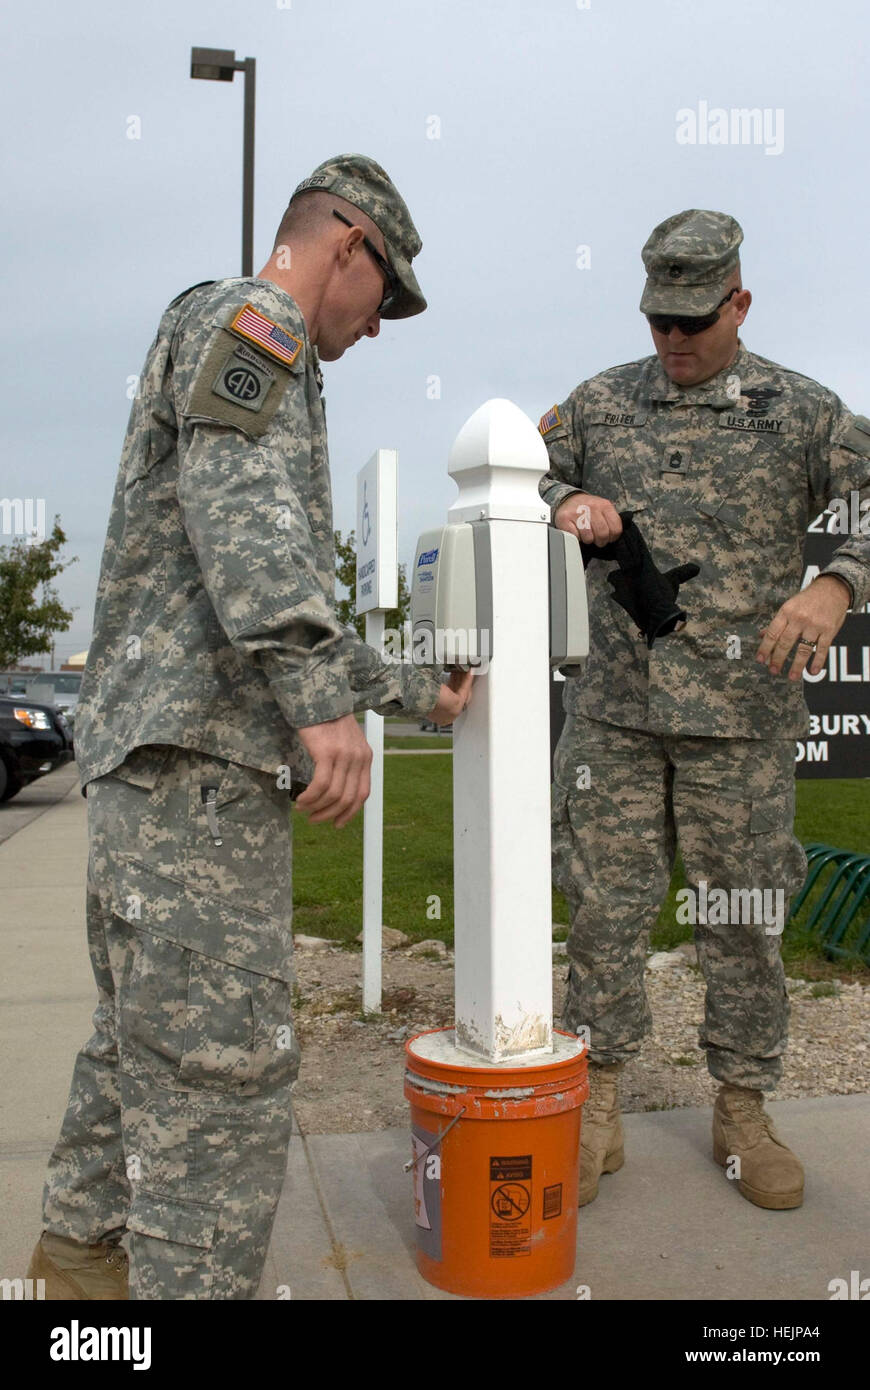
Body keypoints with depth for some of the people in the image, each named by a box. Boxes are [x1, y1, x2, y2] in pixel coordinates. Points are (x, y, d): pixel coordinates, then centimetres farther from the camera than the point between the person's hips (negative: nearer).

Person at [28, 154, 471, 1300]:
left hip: (151, 754, 11)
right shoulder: (244, 318, -1)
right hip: (193, 748, -11)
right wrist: (321, 696, -33)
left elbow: (281, 621, 31)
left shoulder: (236, 349, 30)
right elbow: (240, 502, -24)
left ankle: (87, 1249, 36)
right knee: (225, 1061, -9)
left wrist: (415, 689, 35)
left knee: (145, 1030, 20)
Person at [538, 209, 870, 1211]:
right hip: (615, 707, 1)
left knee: (745, 915, 8)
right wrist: (563, 503, -7)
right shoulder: (601, 403, 9)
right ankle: (596, 1109, 19)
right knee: (605, 907, 4)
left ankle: (742, 1111, 26)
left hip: (743, 710, -1)